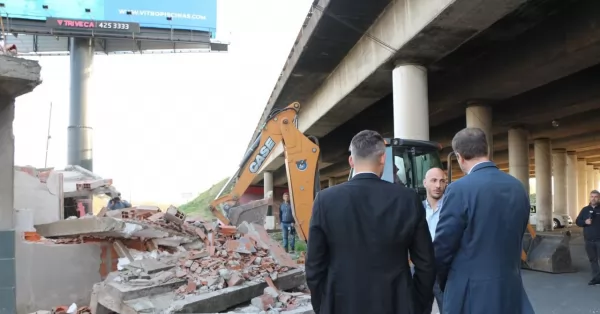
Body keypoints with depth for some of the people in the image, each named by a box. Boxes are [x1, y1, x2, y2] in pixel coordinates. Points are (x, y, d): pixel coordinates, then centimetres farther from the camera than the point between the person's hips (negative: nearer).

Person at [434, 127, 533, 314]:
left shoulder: (460, 189, -17)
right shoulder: (518, 188, 3)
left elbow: (443, 246, -12)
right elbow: (516, 239, 11)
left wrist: (445, 282, 6)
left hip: (471, 292, -6)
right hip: (510, 287, 6)